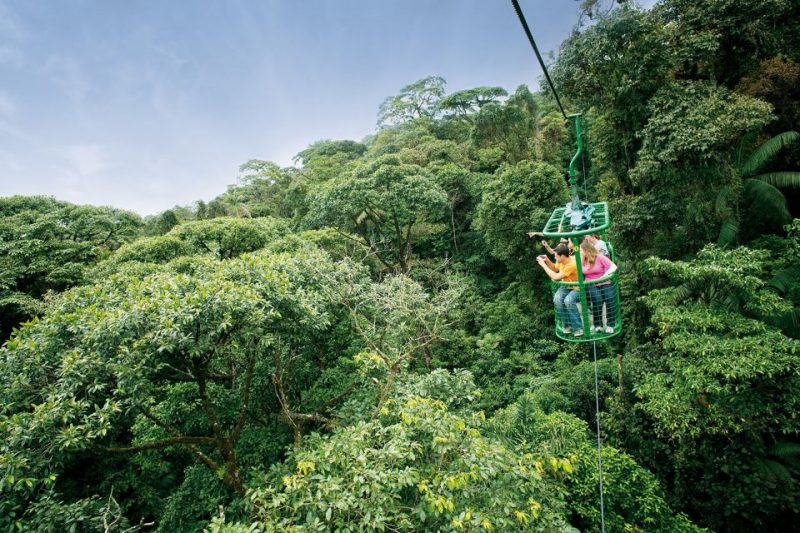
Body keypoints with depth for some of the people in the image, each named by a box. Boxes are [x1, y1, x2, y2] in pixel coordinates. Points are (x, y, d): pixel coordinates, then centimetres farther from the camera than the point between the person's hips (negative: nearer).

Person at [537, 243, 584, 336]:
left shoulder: (572, 264, -29)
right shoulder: (561, 261, -4)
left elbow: (555, 277, -30)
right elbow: (555, 269, 19)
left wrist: (543, 265, -23)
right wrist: (547, 261, 0)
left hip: (576, 288, -7)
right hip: (565, 286, 7)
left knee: (568, 300, -37)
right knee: (557, 299, -24)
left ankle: (578, 327, -20)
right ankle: (566, 325, -9)